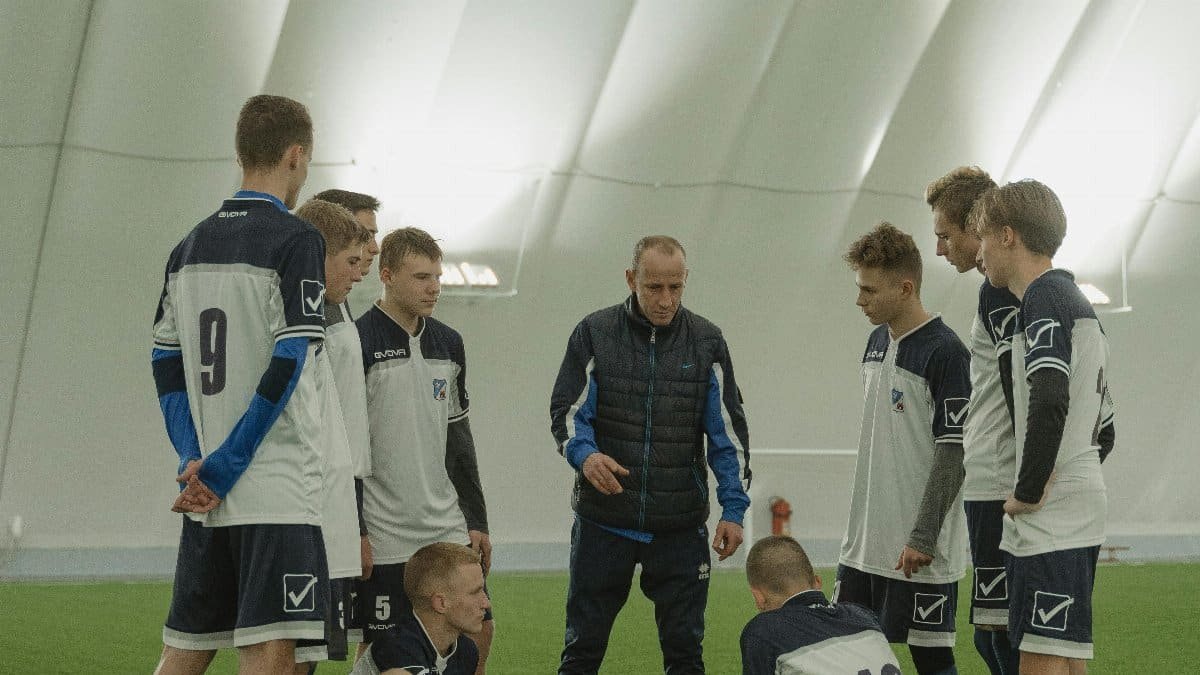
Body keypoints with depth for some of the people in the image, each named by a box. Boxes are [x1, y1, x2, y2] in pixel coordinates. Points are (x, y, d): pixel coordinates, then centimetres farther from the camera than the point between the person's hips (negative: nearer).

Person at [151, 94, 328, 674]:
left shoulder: (188, 248, 13)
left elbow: (165, 365, 11)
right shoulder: (296, 240, -7)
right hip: (275, 494, -7)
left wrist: (194, 460, 5)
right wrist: (219, 471, -10)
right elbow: (285, 367, -14)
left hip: (205, 494, 7)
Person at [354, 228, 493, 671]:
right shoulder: (359, 344, -11)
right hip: (384, 538, -7)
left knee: (479, 632, 6)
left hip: (448, 530, 7)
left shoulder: (449, 343, 11)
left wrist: (476, 520, 15)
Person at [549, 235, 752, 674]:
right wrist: (585, 454, -21)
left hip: (681, 526, 1)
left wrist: (734, 508, -2)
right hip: (603, 520, -1)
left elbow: (728, 431, 5)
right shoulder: (594, 334, 0)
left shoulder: (706, 342, 4)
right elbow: (567, 412, 0)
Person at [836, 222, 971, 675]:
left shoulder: (945, 353, -14)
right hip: (864, 540, 9)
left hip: (918, 550, -8)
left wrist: (923, 538, -20)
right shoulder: (877, 341, 12)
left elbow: (953, 452, -17)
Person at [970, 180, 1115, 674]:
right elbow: (1104, 431, 26)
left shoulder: (1044, 297, -10)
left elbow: (1049, 401, -26)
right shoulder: (1077, 302, 22)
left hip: (1051, 521, -10)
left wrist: (1029, 492, -17)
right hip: (1081, 515, 10)